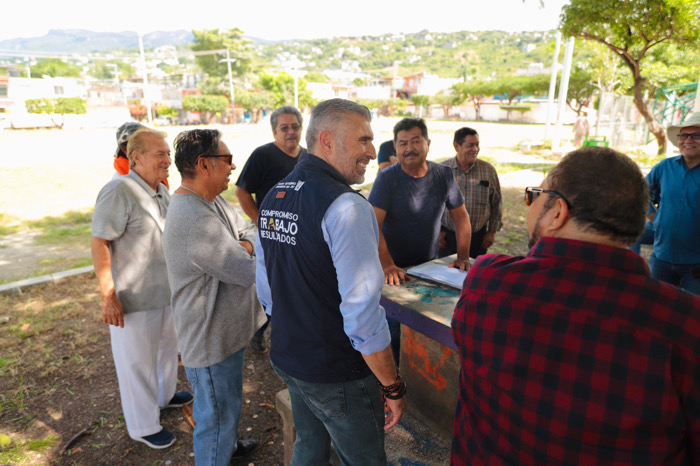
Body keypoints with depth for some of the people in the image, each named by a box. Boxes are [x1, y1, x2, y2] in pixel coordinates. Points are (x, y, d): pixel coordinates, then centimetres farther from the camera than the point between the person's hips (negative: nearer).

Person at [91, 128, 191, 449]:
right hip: (133, 299, -8)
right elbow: (99, 243, -22)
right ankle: (143, 426, 27)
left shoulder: (162, 191, 6)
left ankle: (164, 395, 50)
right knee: (137, 362, 8)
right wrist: (108, 296, -23)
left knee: (167, 346, 25)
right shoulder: (119, 192, -21)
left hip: (166, 291, 8)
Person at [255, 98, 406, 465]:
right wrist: (393, 387, -14)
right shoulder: (345, 206, -24)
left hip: (286, 361, 8)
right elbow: (362, 313, -26)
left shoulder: (273, 198, 3)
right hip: (337, 376, -7)